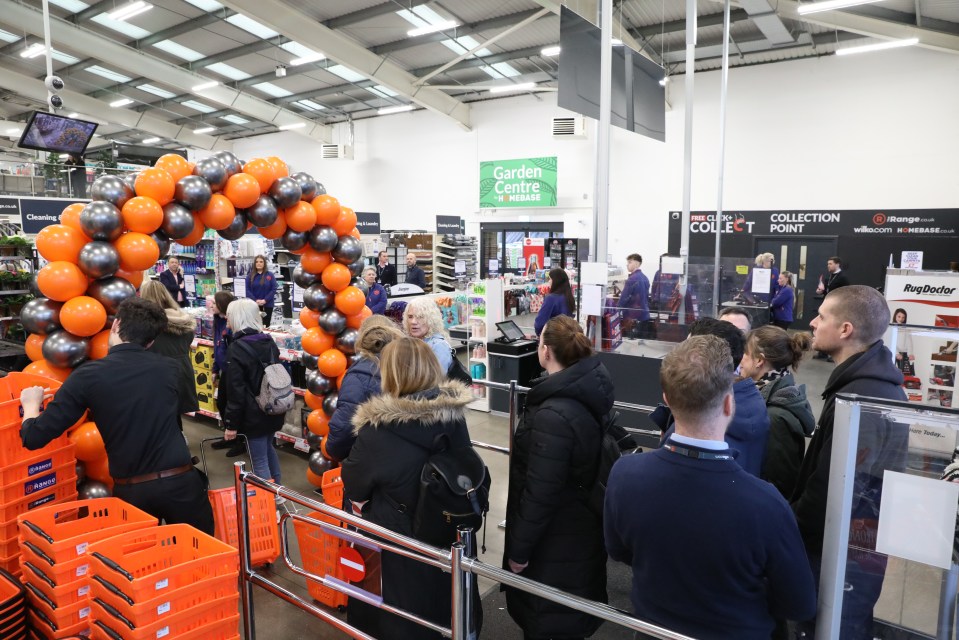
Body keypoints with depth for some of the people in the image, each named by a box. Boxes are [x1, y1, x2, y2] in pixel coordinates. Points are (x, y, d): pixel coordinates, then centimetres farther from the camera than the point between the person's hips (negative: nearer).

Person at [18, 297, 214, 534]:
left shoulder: (89, 375, -7)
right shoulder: (169, 367, 0)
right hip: (180, 482, 0)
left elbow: (34, 437, -6)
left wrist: (31, 403, 15)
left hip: (131, 490, 0)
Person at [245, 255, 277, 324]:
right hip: (254, 305, 0)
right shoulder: (250, 276, 4)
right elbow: (247, 290, -1)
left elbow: (273, 290, -2)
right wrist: (255, 301, -14)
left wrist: (265, 300, -14)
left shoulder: (270, 275, 3)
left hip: (267, 305, 0)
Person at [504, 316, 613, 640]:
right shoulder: (591, 390, -4)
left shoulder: (553, 415, -32)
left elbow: (539, 494, -28)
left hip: (556, 543, -8)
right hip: (582, 529, 9)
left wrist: (518, 550, -16)